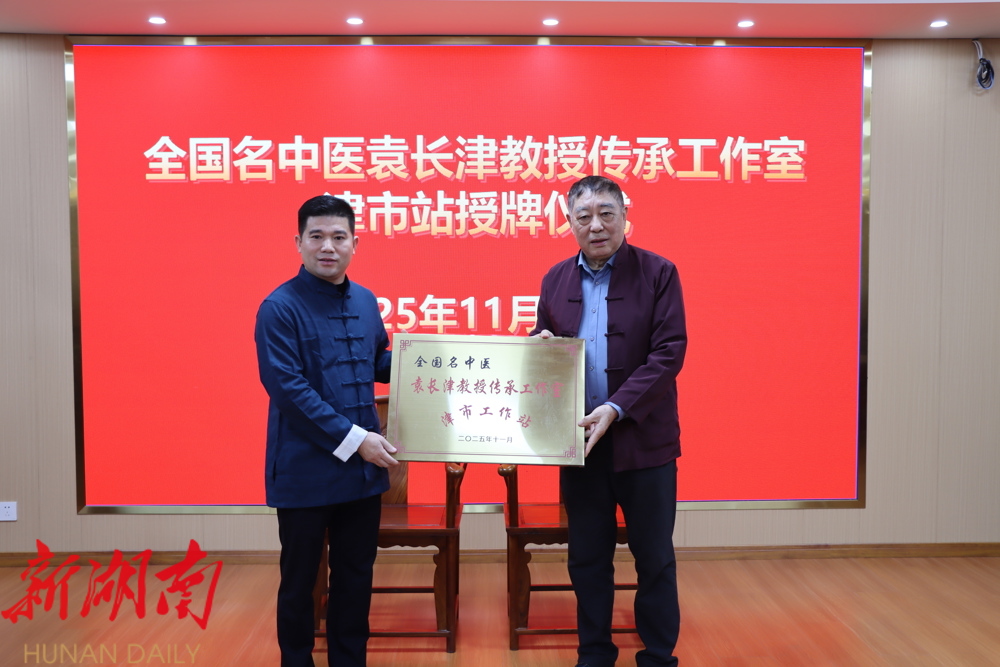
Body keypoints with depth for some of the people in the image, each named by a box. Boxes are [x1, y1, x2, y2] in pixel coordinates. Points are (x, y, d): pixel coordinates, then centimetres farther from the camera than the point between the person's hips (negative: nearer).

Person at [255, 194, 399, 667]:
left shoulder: (366, 301, 7)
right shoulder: (280, 308, -12)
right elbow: (286, 387, -19)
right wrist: (353, 438, -21)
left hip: (363, 466, 6)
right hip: (306, 470, -5)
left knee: (356, 575, 16)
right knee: (299, 580, 11)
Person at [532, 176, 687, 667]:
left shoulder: (658, 273, -5)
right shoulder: (555, 280, 8)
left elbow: (669, 353, -12)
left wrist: (616, 408, -21)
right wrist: (540, 343, -8)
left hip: (643, 439, -3)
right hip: (579, 440, 4)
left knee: (654, 557, 8)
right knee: (587, 558, 13)